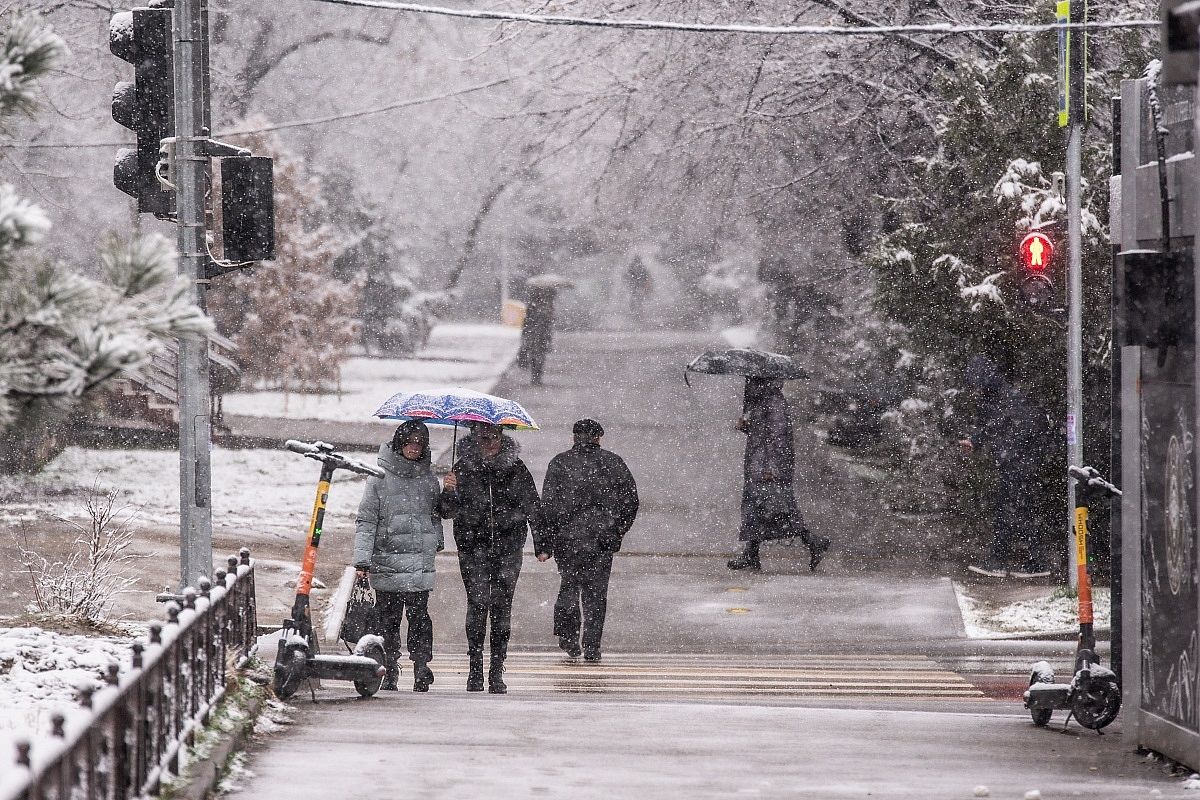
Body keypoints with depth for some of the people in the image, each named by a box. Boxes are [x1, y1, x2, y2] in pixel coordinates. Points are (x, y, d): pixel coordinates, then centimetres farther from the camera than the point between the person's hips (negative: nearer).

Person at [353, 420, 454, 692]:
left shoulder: (427, 476, 12)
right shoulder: (380, 477, 1)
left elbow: (441, 512, 23)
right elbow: (366, 520, -2)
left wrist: (449, 493, 1)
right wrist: (362, 559, -10)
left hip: (421, 561, 2)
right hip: (387, 562, -2)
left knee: (419, 615, -6)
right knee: (388, 617, -1)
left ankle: (421, 665, -3)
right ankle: (389, 670, 6)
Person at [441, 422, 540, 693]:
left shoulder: (515, 468, 5)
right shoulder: (464, 468, 3)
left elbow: (532, 508, 8)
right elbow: (450, 511, 3)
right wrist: (449, 492, -18)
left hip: (508, 542, 0)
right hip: (473, 543, 0)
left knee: (502, 604, -4)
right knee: (477, 602, -9)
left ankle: (497, 671, 1)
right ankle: (475, 668, -3)